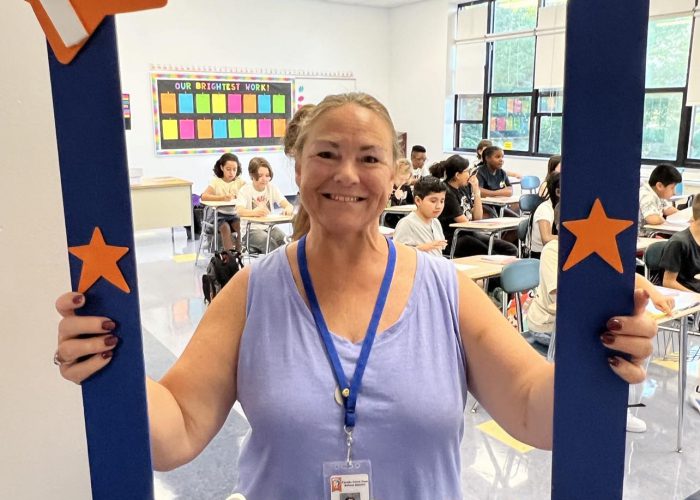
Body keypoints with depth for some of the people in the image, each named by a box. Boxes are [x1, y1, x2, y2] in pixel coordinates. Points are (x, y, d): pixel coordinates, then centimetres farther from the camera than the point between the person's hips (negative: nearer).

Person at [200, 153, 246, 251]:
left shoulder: (240, 182, 4)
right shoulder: (216, 181, -2)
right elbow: (204, 196, -16)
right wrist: (222, 198, -30)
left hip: (234, 214, 2)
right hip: (219, 215, -2)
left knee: (242, 227, -26)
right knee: (225, 227, -29)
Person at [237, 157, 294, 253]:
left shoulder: (272, 188, 5)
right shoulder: (245, 190, -5)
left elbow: (288, 205, -6)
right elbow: (239, 211, -22)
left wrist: (288, 209, -33)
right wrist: (254, 212, -44)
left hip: (269, 226, 3)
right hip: (252, 229, -3)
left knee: (284, 241, -27)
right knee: (268, 242, -32)